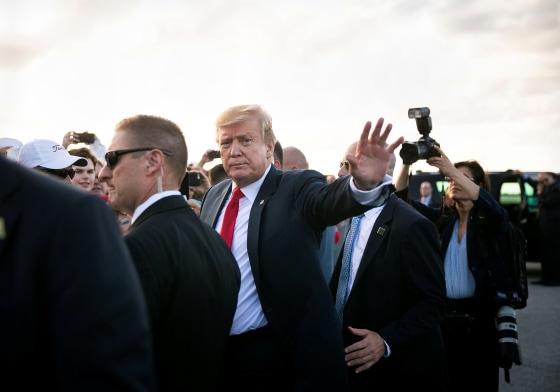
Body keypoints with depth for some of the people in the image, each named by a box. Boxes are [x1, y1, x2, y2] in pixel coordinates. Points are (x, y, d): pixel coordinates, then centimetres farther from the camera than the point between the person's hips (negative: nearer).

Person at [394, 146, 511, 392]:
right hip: (443, 316, 3)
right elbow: (402, 199, 0)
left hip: (480, 317, -3)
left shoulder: (489, 221, -1)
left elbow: (493, 208, -26)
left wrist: (452, 169, -31)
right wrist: (407, 163, -18)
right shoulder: (441, 219, 9)